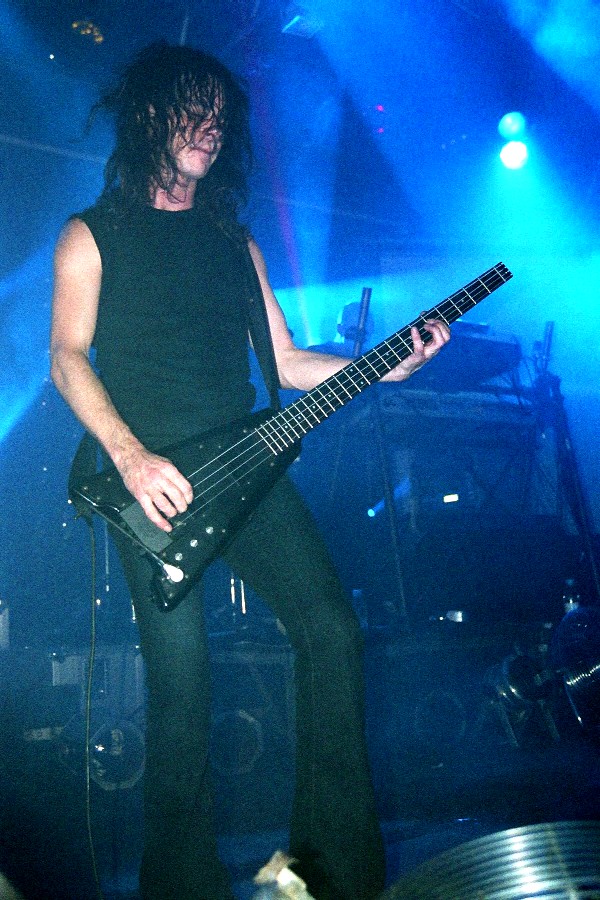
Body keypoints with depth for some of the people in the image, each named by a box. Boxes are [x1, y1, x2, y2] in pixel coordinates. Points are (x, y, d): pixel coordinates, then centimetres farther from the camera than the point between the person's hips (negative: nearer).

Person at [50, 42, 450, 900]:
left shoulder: (234, 240, 21)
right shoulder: (93, 235, 9)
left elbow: (284, 360, 17)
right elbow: (68, 356, -1)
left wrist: (388, 366, 4)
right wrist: (131, 457, -16)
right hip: (151, 479, -4)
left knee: (333, 631, -7)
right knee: (181, 675, -9)